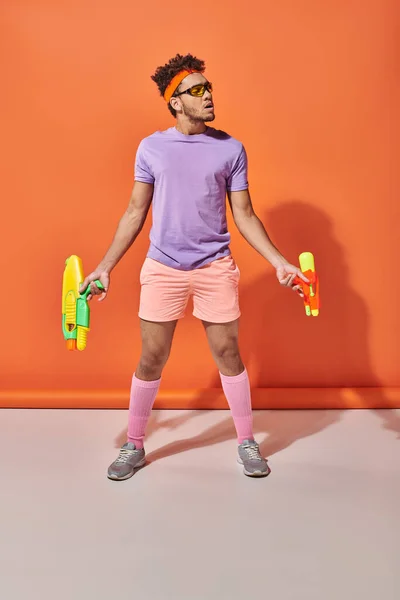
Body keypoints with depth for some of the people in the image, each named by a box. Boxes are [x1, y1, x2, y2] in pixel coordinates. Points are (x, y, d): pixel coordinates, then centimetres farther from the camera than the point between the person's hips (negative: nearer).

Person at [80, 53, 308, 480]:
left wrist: (279, 262, -5)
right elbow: (135, 213, 7)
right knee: (151, 360, 5)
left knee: (228, 354, 6)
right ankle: (134, 446, 23)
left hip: (215, 267, 0)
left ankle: (246, 443, 23)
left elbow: (244, 215, 4)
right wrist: (105, 266, 3)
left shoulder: (231, 149, 3)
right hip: (162, 268, 0)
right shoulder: (150, 148, 3)